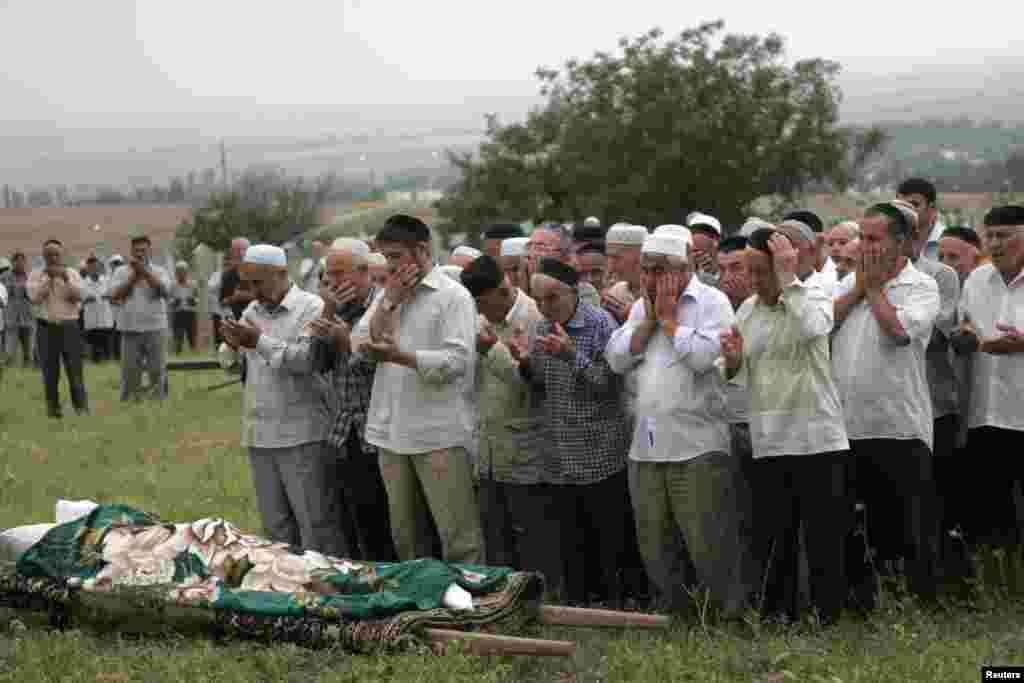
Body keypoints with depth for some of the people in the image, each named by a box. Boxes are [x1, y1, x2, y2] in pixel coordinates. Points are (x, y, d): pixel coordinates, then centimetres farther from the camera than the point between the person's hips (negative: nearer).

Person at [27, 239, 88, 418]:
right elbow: (34, 298, -10)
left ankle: (81, 406, -1)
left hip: (70, 326, 0)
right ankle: (53, 407, 9)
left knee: (75, 368, -5)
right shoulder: (35, 275, 5)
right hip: (47, 327, 0)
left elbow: (78, 297, -6)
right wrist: (48, 278, -11)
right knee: (50, 371, 2)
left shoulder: (72, 273, 6)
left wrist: (65, 278, -14)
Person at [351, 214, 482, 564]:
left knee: (458, 537, -8)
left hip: (440, 436, -7)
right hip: (392, 434, 7)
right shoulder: (387, 295, 17)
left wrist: (399, 356, -23)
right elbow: (362, 346, 5)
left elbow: (457, 361, -16)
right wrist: (389, 301, -4)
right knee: (405, 537, 14)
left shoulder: (453, 296, -6)